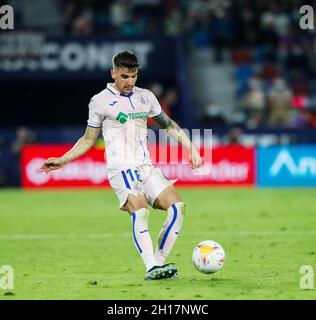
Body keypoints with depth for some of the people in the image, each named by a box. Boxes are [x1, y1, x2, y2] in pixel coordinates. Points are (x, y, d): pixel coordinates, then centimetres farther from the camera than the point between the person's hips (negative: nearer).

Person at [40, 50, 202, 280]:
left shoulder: (146, 97, 15)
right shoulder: (100, 101, 3)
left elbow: (169, 125, 26)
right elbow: (89, 140, 12)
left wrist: (192, 149, 18)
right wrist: (62, 161, 4)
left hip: (146, 167, 5)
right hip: (121, 168, -5)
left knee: (177, 206, -11)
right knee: (140, 211, -29)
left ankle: (159, 262, -3)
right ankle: (151, 269, -32)